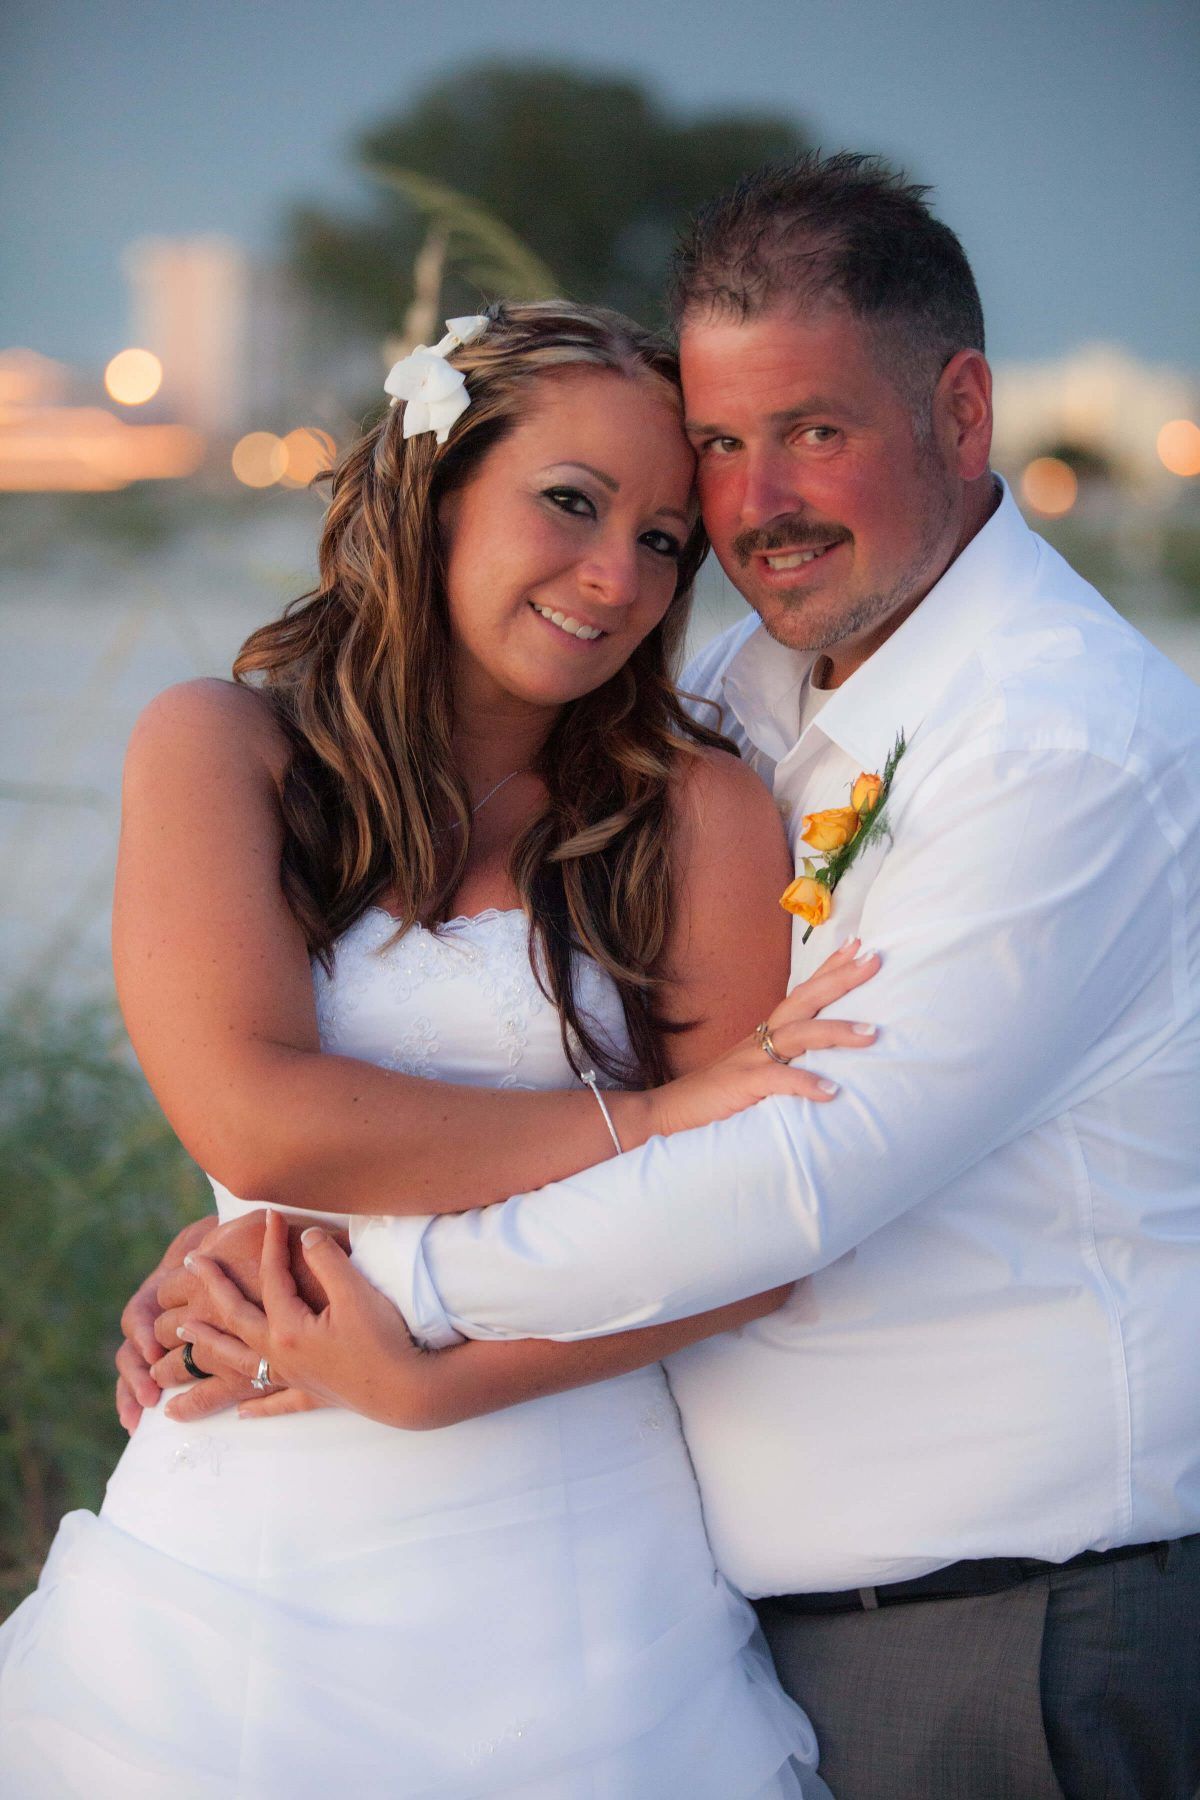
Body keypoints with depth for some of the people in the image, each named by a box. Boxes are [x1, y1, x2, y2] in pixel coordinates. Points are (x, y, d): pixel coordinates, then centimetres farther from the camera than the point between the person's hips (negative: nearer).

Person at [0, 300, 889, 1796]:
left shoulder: (701, 813, -1)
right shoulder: (218, 749, 0)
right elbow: (252, 1117, -14)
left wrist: (430, 1368, -18)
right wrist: (648, 1120, -13)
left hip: (576, 1569, 0)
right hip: (251, 1552, 0)